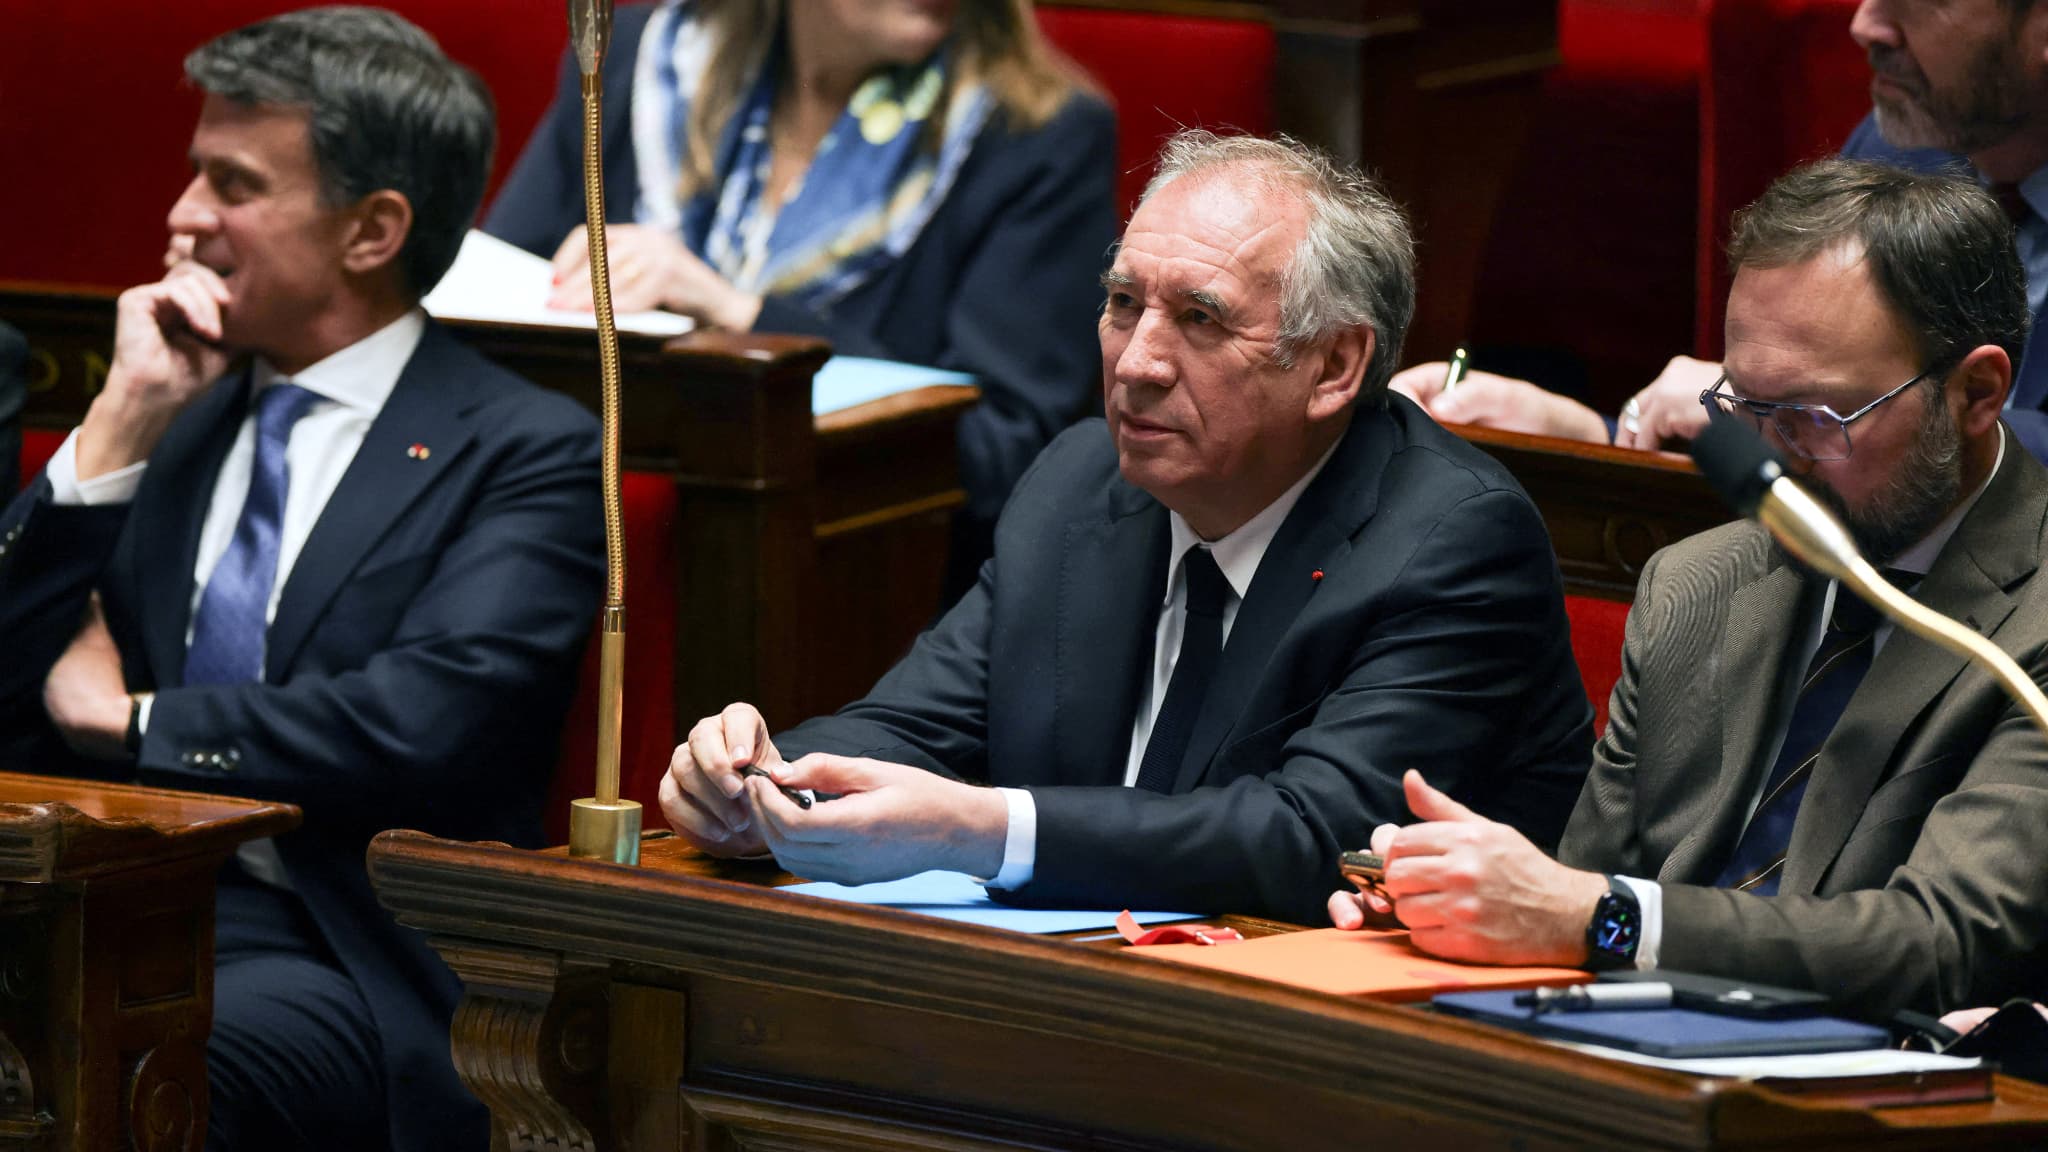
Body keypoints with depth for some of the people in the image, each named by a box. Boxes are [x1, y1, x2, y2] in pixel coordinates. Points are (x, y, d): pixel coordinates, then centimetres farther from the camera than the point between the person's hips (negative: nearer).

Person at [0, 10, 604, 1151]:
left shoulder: (528, 453, 2)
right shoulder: (185, 419, 20)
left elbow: (422, 723, -15)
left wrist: (126, 713, -3)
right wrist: (124, 421, 3)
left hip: (339, 962, -5)